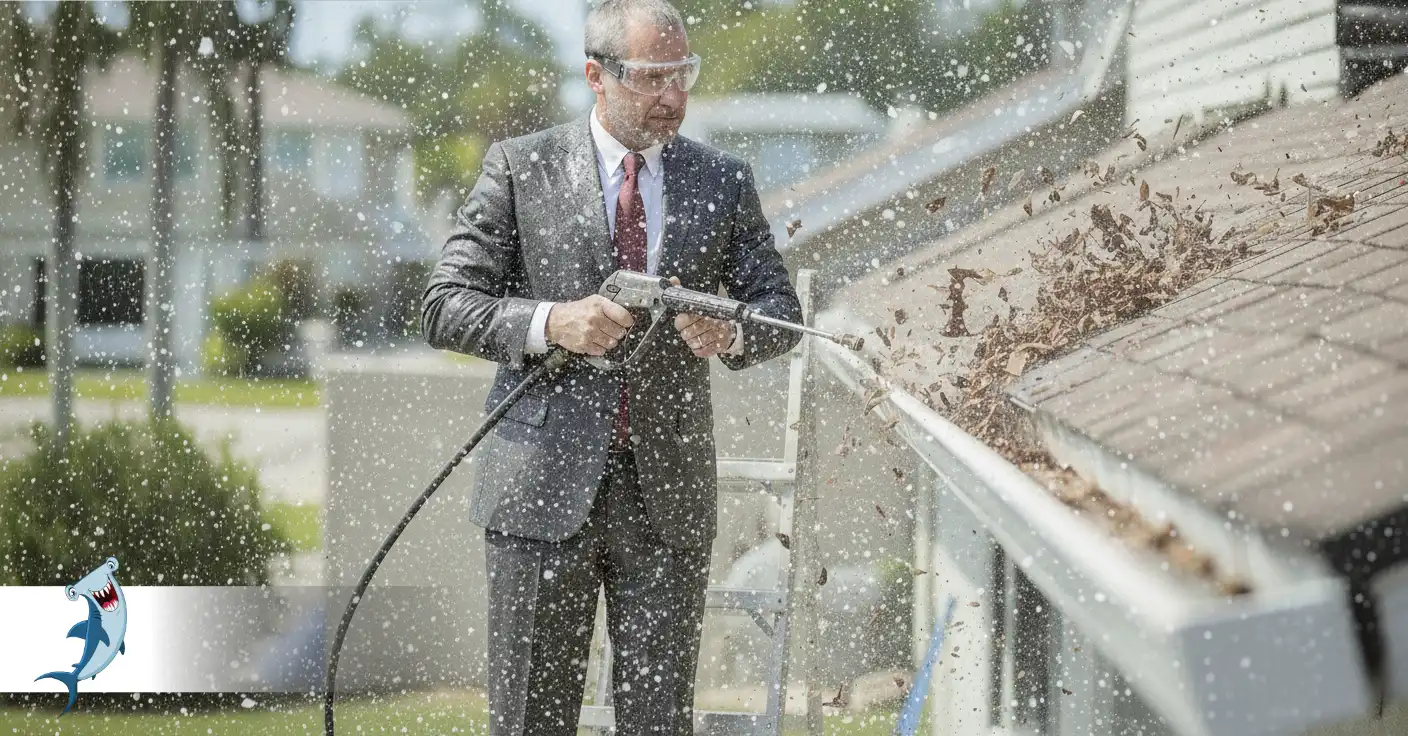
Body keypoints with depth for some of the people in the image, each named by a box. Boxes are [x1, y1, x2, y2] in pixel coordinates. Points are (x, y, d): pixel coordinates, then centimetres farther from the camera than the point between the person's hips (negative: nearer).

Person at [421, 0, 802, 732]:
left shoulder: (722, 181, 9)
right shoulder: (520, 169, 1)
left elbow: (779, 308, 9)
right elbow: (444, 308, -2)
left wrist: (730, 334, -15)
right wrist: (548, 323, -20)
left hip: (668, 495, 2)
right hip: (544, 490, -2)